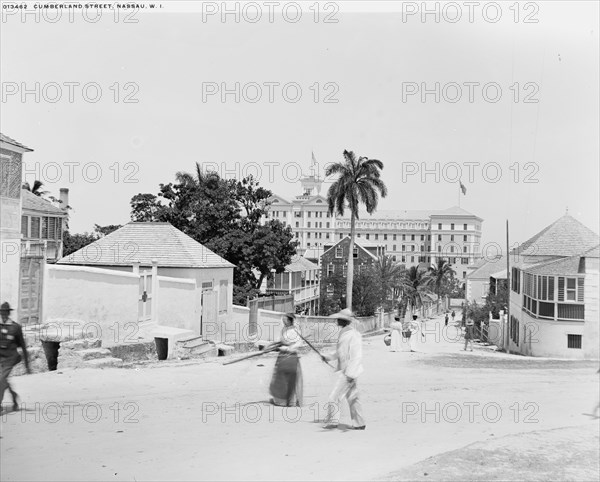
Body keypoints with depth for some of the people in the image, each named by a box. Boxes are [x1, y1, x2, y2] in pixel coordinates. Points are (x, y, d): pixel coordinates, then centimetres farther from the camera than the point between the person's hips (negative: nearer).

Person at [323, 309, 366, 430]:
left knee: (334, 397, -6)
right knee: (353, 398, 14)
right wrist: (328, 357, 13)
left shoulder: (353, 335, -19)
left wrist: (350, 374, -26)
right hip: (344, 371, 10)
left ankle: (332, 421, 4)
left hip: (348, 372, -10)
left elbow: (357, 356, -22)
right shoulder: (343, 333, 11)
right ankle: (359, 423, 20)